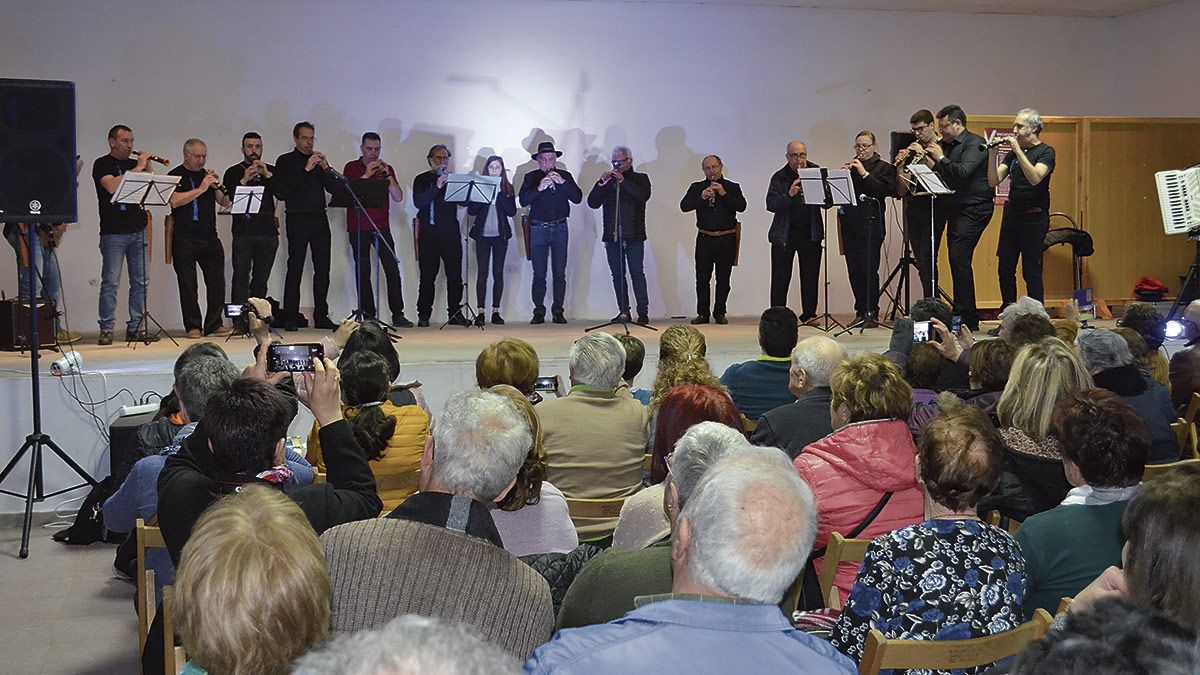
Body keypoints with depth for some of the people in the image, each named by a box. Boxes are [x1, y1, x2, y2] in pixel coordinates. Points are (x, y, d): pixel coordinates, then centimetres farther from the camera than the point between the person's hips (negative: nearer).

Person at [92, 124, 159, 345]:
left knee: (140, 282, 5)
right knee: (110, 282, -6)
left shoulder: (134, 164, 17)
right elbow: (112, 187, -18)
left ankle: (135, 328, 10)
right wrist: (138, 168, -16)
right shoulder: (102, 164, 0)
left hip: (138, 230, 6)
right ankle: (106, 330, -3)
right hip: (113, 233, -6)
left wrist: (148, 166, -1)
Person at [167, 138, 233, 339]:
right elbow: (175, 201, -15)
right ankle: (193, 326, 7)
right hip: (185, 238, -5)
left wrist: (217, 186, -4)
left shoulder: (207, 175, 17)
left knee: (216, 280, 1)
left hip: (209, 237, 5)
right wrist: (201, 189, -16)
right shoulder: (175, 176, 1)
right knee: (188, 284, 0)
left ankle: (214, 324, 8)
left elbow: (225, 203, 14)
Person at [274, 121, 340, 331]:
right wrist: (305, 170, -14)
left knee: (322, 268, 3)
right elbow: (281, 192, -10)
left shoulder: (319, 160, 17)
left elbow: (334, 188, 10)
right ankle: (290, 317, -3)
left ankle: (321, 316, 7)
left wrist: (326, 168, -7)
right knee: (295, 269, -6)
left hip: (319, 219, 5)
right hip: (298, 218, -5)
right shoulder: (285, 161, 3)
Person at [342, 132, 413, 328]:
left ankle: (398, 314, -3)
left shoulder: (386, 169, 11)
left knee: (392, 269, -6)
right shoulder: (352, 168, 5)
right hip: (358, 228, -2)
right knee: (363, 272, -1)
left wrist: (387, 175, -10)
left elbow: (398, 197, 3)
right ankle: (368, 315, 3)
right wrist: (366, 175, -15)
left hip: (382, 227, 2)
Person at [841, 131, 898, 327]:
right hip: (850, 223, 5)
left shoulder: (884, 167, 3)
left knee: (869, 268, -10)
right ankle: (861, 311, 12)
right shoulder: (850, 167, 17)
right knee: (854, 268, 5)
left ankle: (871, 313, -6)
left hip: (870, 222, -5)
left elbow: (886, 190, -13)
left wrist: (864, 173, -14)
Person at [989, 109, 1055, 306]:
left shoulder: (1046, 152, -5)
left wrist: (1018, 150, -23)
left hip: (1034, 218, -6)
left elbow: (1034, 178, -24)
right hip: (1011, 215, 6)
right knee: (1005, 269, 7)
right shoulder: (1012, 153, 12)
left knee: (1031, 271, -5)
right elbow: (993, 181, 3)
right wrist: (993, 155, -10)